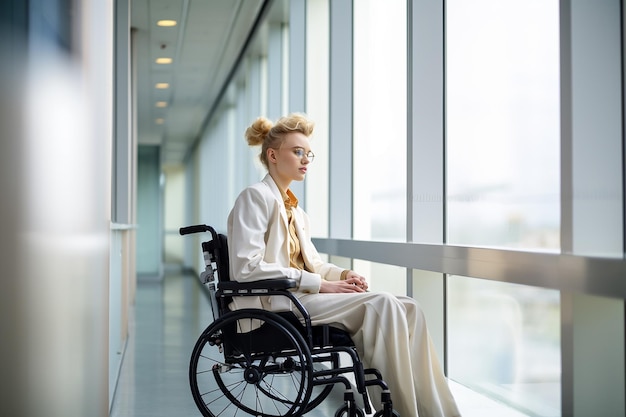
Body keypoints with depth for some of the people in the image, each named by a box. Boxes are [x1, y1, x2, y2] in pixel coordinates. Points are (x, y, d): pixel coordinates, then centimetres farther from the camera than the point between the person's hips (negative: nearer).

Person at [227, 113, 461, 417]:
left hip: (303, 295, 8)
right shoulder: (255, 197, -5)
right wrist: (318, 284, -18)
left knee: (407, 308, -12)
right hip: (277, 304, -8)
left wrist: (342, 275, 0)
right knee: (381, 304, -25)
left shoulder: (295, 210, 21)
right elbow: (247, 267, -16)